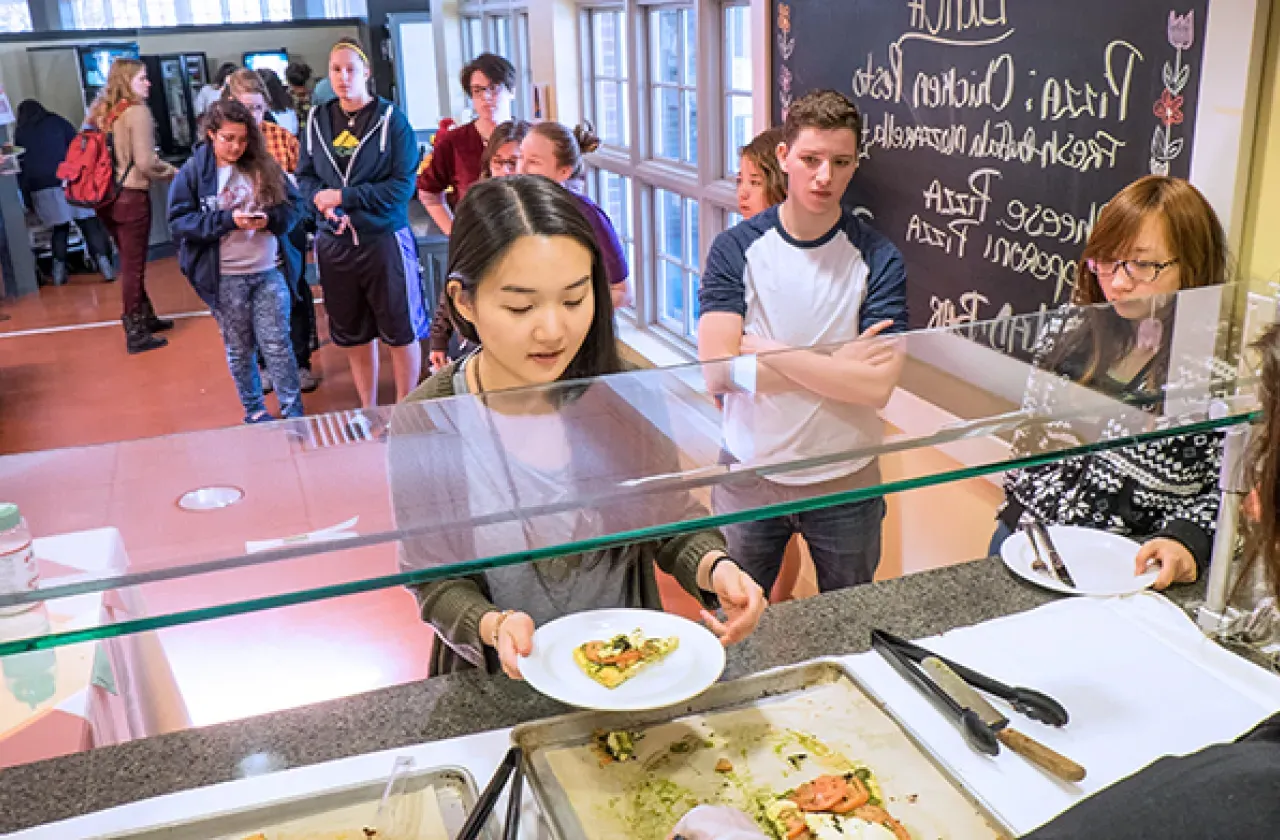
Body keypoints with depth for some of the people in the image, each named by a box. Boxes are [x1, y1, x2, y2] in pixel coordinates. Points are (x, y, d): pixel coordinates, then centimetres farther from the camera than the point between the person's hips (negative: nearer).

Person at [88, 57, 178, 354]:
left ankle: (145, 316, 34)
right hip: (130, 197, -8)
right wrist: (171, 171, 1)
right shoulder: (137, 111, -13)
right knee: (133, 265, 1)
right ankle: (135, 334, 8)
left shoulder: (101, 111, 10)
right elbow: (145, 163, -18)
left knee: (129, 261, 21)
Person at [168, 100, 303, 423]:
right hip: (225, 278, -1)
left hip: (270, 271, 1)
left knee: (277, 343, 2)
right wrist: (227, 219, -19)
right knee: (239, 348, 11)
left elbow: (292, 206, 7)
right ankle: (253, 409, 25)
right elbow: (178, 221, -7)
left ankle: (293, 410, 12)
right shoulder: (192, 172, -4)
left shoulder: (264, 166, 4)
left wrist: (270, 218, -15)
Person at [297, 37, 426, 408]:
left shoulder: (390, 119, -6)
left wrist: (344, 196, -17)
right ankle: (368, 411, 30)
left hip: (385, 239, -4)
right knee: (352, 334, 14)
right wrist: (320, 198, -14)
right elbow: (305, 176, 9)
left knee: (401, 332, 4)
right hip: (334, 243, 5)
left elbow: (402, 185, -13)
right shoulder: (317, 120, 7)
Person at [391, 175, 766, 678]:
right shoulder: (423, 427, -15)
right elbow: (438, 584, -7)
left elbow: (672, 523, 1)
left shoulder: (624, 399, -9)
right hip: (503, 687, 1)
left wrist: (714, 568, -19)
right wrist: (493, 626, -27)